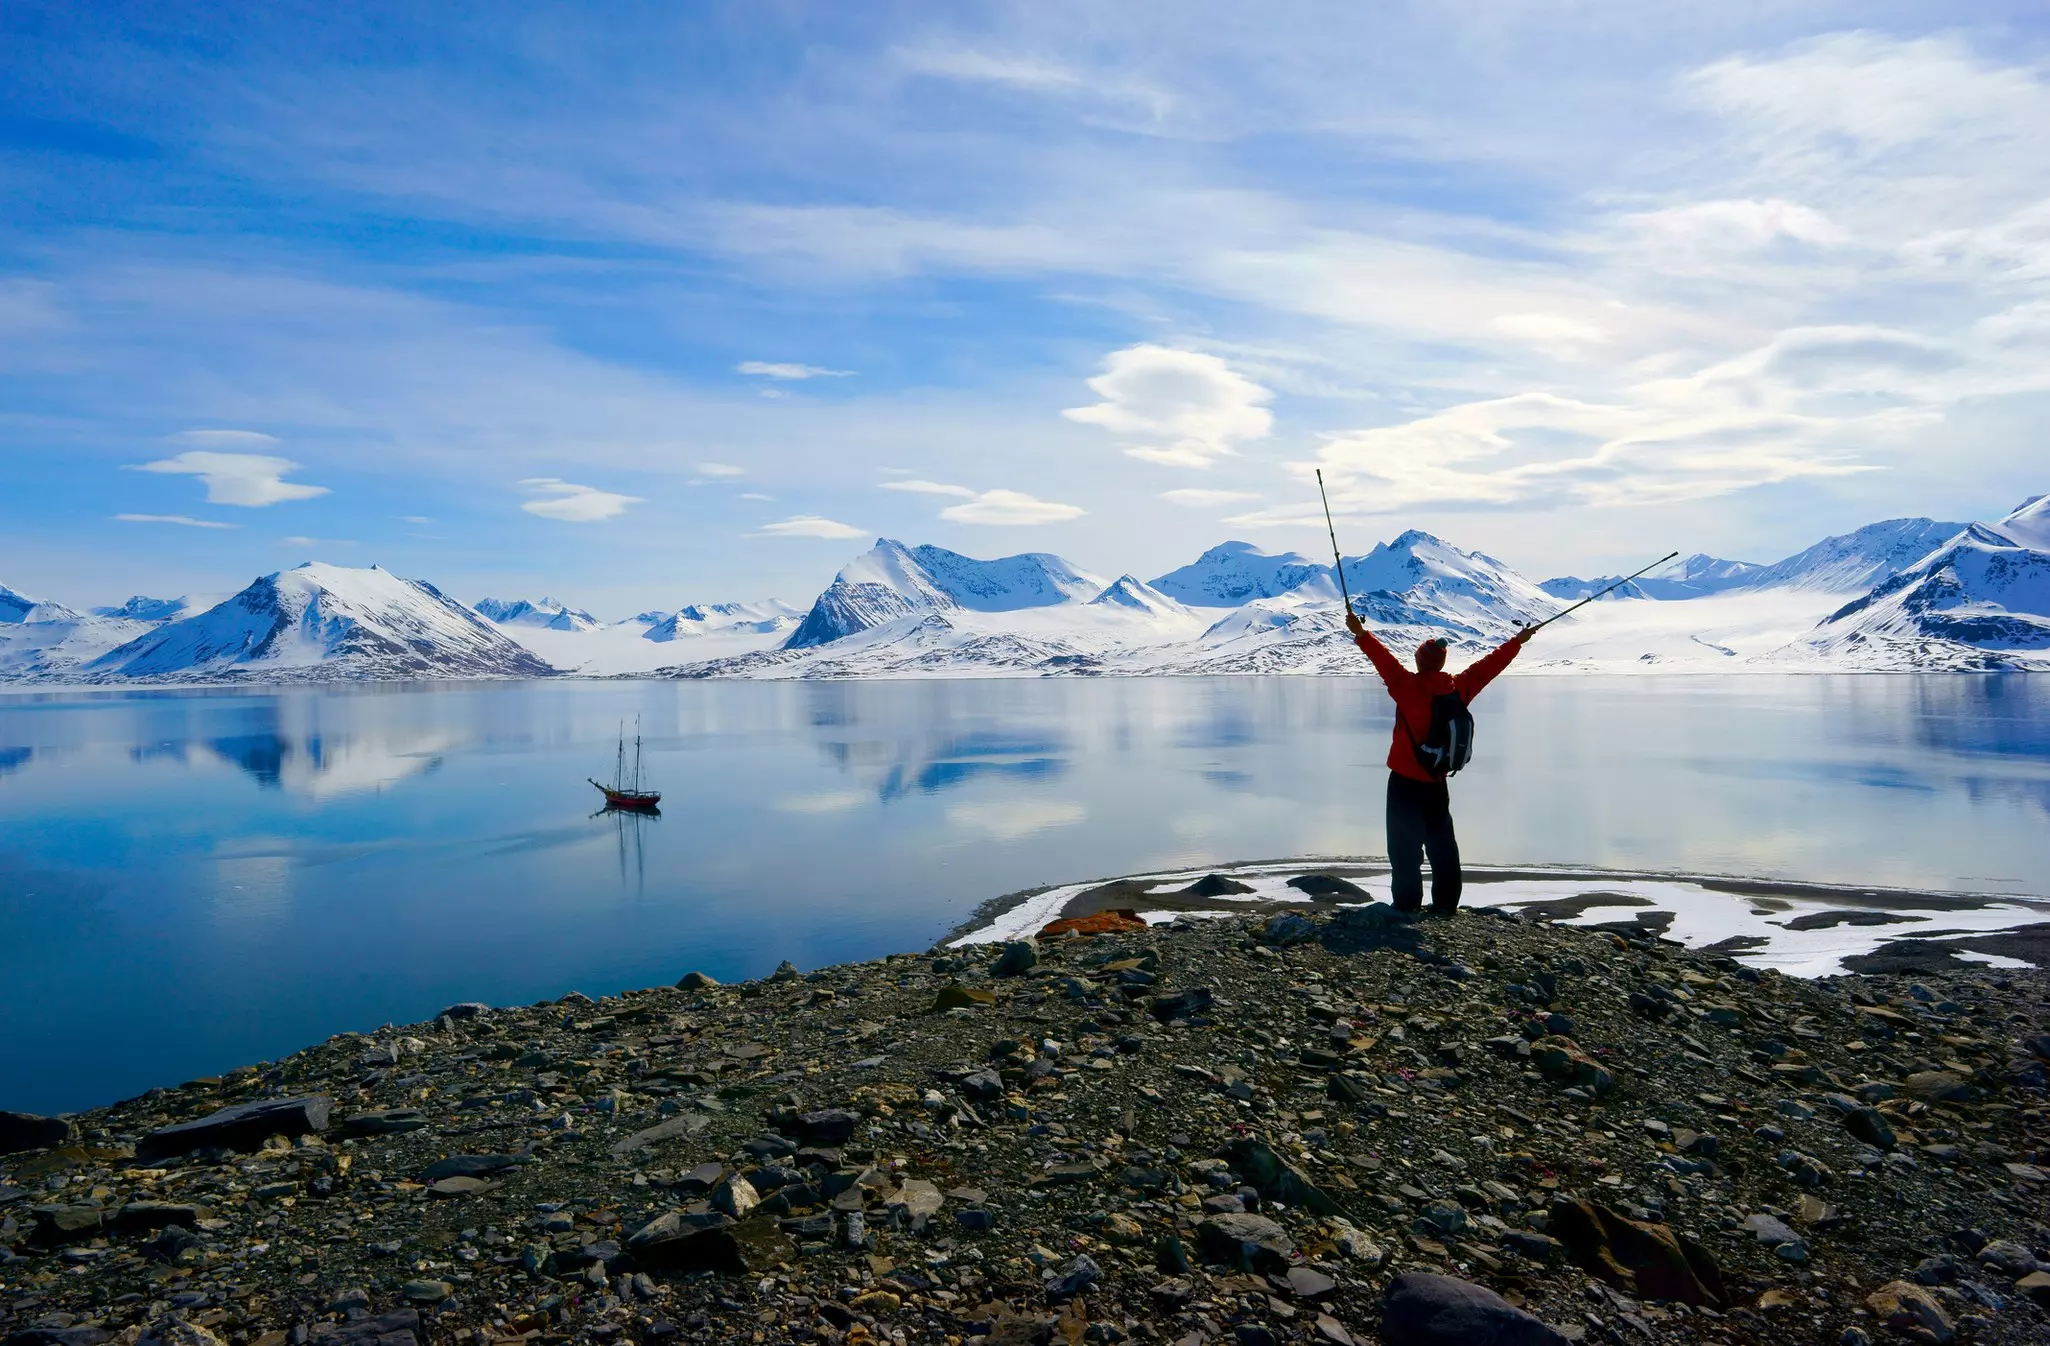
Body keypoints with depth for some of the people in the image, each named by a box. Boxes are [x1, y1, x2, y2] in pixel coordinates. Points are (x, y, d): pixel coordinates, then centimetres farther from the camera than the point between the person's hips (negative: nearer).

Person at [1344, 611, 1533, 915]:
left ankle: (1407, 903, 1)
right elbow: (1488, 665, 11)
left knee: (1405, 844, 0)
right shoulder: (1459, 687, -1)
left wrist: (1361, 634, -26)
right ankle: (1446, 903, 18)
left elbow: (1386, 661, -27)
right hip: (1438, 782, 5)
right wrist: (1518, 641, 23)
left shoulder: (1409, 686, -16)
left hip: (1405, 781, -5)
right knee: (1442, 843, 15)